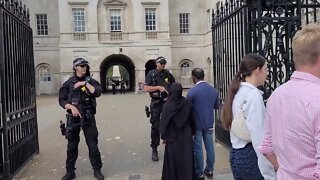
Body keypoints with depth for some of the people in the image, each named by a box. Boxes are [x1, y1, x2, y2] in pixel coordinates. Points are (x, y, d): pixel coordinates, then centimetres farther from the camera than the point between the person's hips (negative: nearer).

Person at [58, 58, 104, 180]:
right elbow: (62, 100, -1)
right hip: (73, 118, 0)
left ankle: (97, 170, 18)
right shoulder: (69, 83, 1)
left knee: (93, 144, 4)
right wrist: (72, 107, -17)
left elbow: (97, 93, -15)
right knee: (72, 146, 10)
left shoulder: (90, 81, 3)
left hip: (88, 118, 0)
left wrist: (85, 83, -16)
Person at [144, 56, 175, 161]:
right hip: (156, 103, -3)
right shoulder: (151, 74, 0)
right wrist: (158, 87, -17)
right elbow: (145, 88, -9)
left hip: (167, 102, 3)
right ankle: (154, 150, 9)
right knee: (155, 127, 1)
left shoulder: (168, 74, 8)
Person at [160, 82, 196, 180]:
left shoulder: (167, 105, -16)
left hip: (172, 136, -2)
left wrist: (164, 136, 0)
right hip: (186, 135, 2)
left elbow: (163, 122, -12)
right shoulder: (187, 104, -8)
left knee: (172, 159, 11)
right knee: (186, 158, 13)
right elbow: (192, 120, 2)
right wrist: (192, 132, 15)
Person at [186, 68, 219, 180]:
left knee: (197, 149, 4)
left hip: (196, 124, -5)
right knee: (209, 147, 13)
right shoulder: (213, 90, 1)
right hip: (209, 123, 5)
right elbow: (216, 106, 12)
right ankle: (209, 170, 24)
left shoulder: (192, 91, -16)